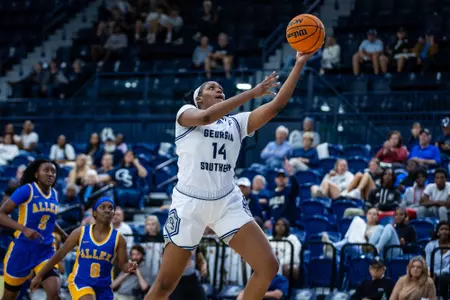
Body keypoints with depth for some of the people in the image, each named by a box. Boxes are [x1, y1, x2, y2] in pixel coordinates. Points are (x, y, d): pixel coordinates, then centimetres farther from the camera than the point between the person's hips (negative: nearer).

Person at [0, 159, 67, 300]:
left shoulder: (54, 194, 7)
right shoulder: (27, 190, -12)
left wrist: (66, 237, 25)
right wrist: (24, 229, -29)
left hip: (46, 251, 4)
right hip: (22, 249, -4)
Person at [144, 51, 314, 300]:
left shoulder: (237, 122, 13)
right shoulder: (186, 113, 2)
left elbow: (277, 105, 3)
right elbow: (206, 116, -22)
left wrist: (299, 64, -3)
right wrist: (252, 93, -22)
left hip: (228, 203, 4)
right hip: (189, 203, -4)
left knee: (268, 266, -8)